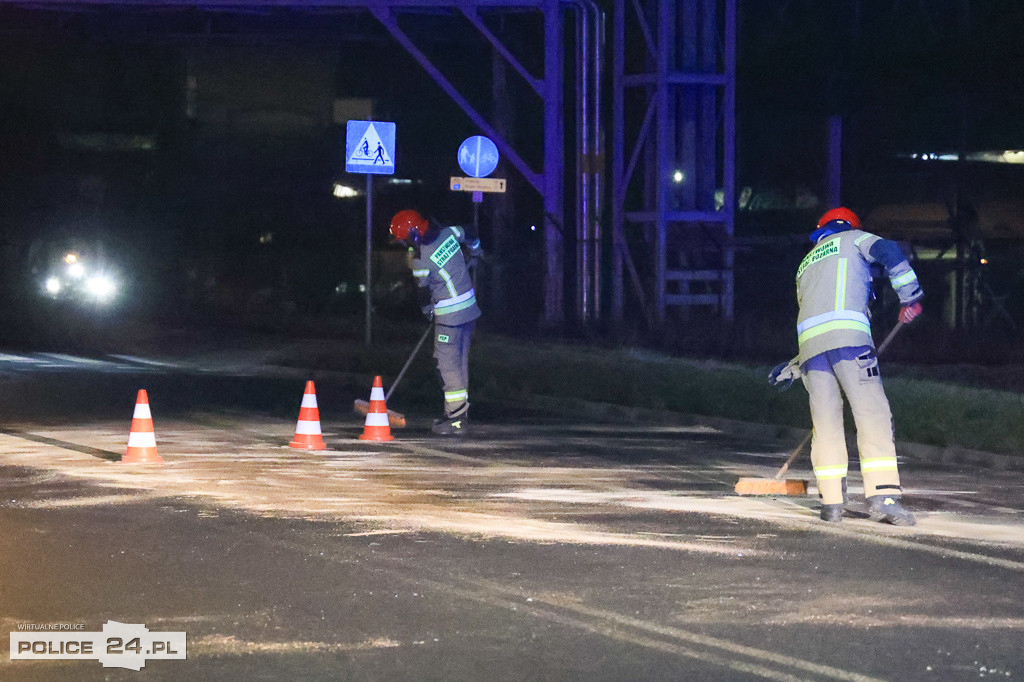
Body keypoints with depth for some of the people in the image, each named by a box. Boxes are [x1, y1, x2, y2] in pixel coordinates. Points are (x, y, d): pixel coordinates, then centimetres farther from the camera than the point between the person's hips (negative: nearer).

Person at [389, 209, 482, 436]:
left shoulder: (420, 261, -19)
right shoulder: (449, 233, -2)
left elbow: (424, 294, -6)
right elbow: (472, 240, 18)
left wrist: (428, 311, 14)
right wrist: (474, 255, 40)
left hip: (449, 315, -8)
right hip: (470, 308, 8)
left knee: (448, 364, -4)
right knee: (460, 362, 16)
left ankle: (456, 419, -6)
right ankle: (460, 412, 22)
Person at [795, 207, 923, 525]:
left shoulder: (806, 264, 35)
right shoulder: (852, 239, 20)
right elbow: (888, 252, 0)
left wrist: (792, 370, 39)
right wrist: (910, 296, 3)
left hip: (809, 343, 6)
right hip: (847, 336, -6)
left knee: (825, 421, 7)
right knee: (872, 413, -9)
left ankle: (831, 502, 0)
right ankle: (882, 496, -20)